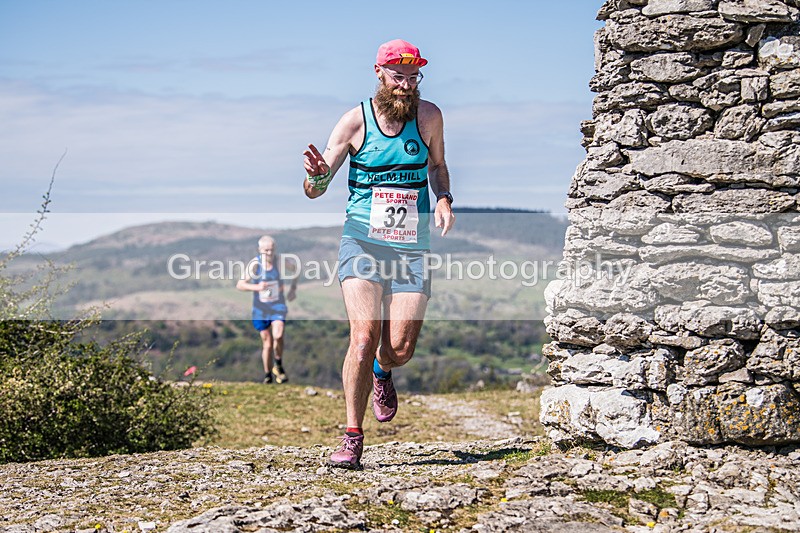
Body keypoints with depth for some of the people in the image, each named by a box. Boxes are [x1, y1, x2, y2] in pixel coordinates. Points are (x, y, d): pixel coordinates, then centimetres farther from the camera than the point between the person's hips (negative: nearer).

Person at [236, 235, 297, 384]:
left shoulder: (279, 260, -10)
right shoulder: (255, 264, -16)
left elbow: (294, 268, 12)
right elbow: (240, 285, -17)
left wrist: (293, 288, 6)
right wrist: (256, 287, -33)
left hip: (278, 305, 1)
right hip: (260, 308, -1)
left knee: (278, 336, -22)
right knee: (267, 343, 3)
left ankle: (278, 365, 3)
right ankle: (268, 376, 22)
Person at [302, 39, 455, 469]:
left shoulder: (428, 117, 2)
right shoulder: (355, 121, -4)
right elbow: (315, 190, -4)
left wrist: (443, 200, 2)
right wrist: (317, 174, -28)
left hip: (412, 247, 2)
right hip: (362, 242, -2)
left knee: (401, 347, -7)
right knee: (365, 334, -19)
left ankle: (381, 373, 32)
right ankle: (352, 439, -10)